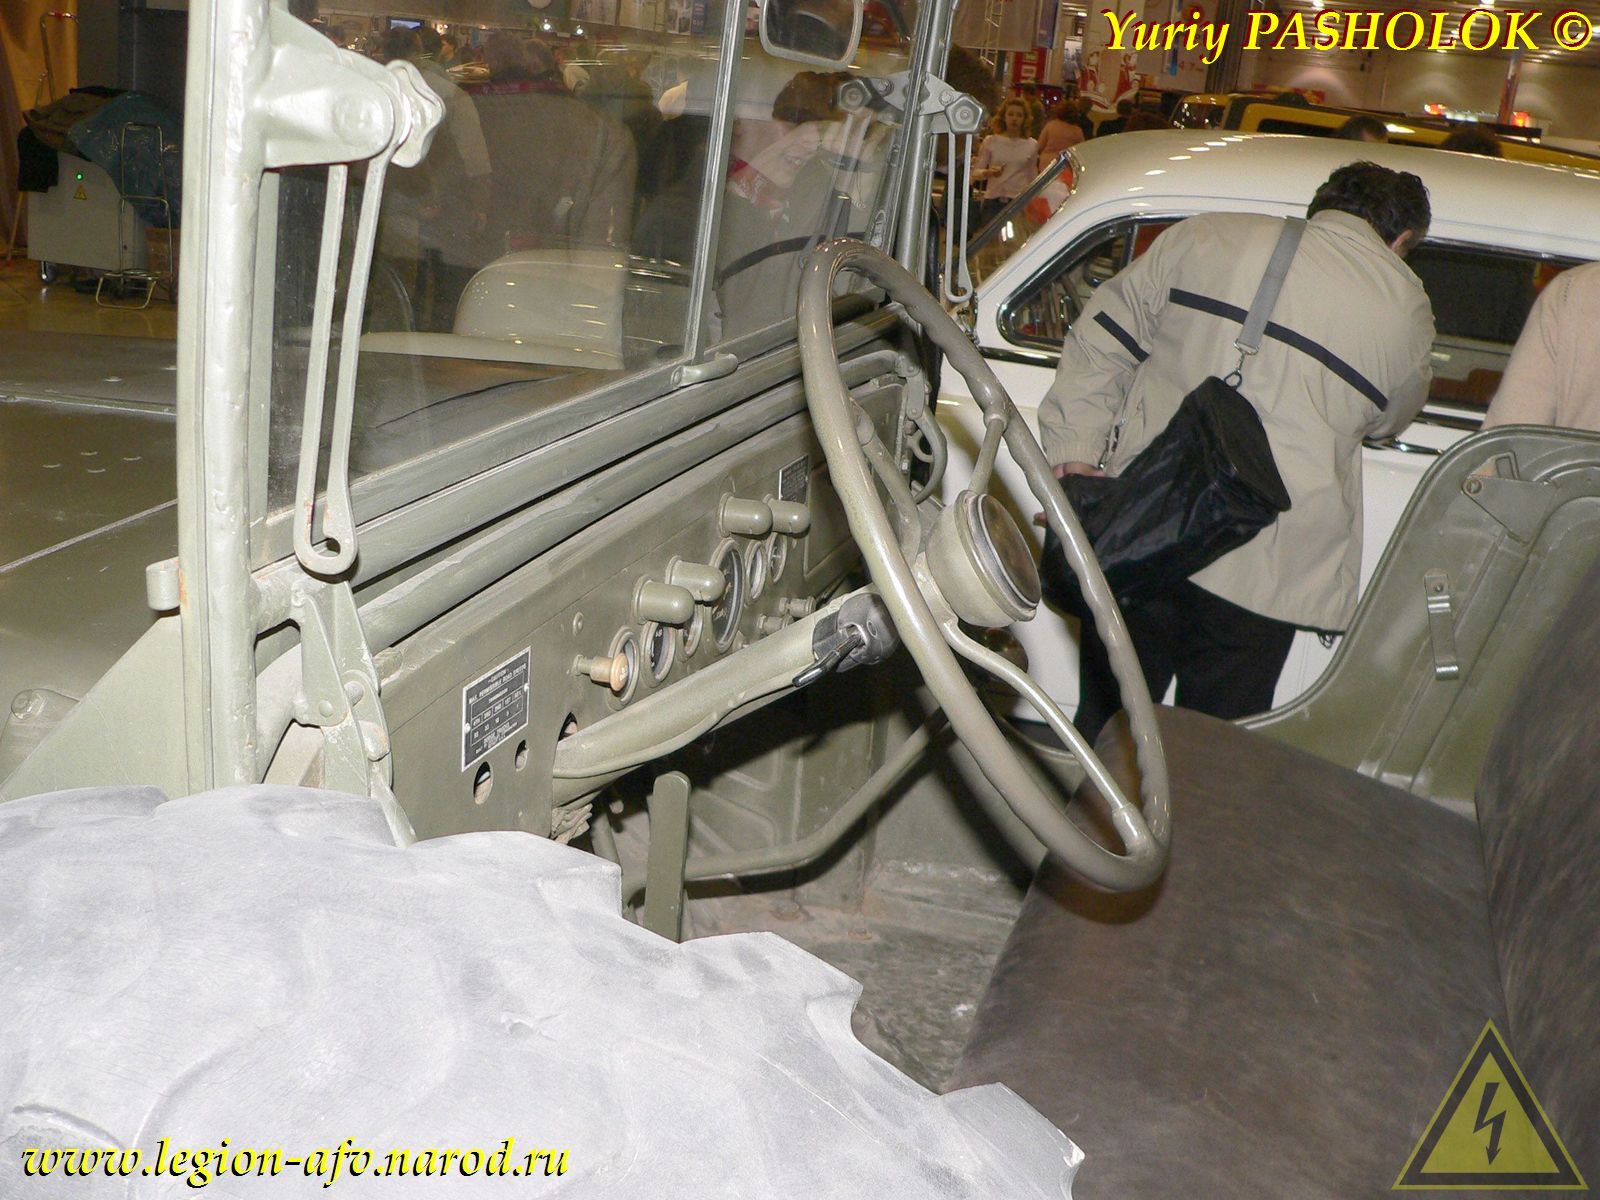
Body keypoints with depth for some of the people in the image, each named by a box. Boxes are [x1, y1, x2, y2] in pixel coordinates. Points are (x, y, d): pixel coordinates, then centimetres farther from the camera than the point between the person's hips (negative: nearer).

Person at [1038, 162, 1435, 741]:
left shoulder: (1206, 236, 6)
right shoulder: (1408, 310, 5)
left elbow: (1100, 344, 4)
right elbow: (1388, 420, 21)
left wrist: (1075, 455, 3)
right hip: (1265, 571, -1)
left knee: (1108, 732, 15)